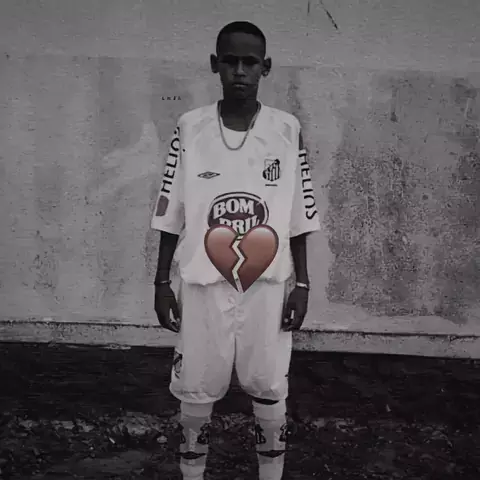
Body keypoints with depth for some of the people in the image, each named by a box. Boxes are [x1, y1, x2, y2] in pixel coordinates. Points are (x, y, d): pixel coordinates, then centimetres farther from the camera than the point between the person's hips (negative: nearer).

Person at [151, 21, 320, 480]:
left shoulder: (287, 130, -2)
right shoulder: (190, 128, -2)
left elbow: (298, 217, 3)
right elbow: (171, 215, 2)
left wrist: (302, 283, 1)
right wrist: (161, 281, 2)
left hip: (268, 285, 0)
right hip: (204, 284, 0)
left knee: (270, 391, 8)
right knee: (195, 390, 10)